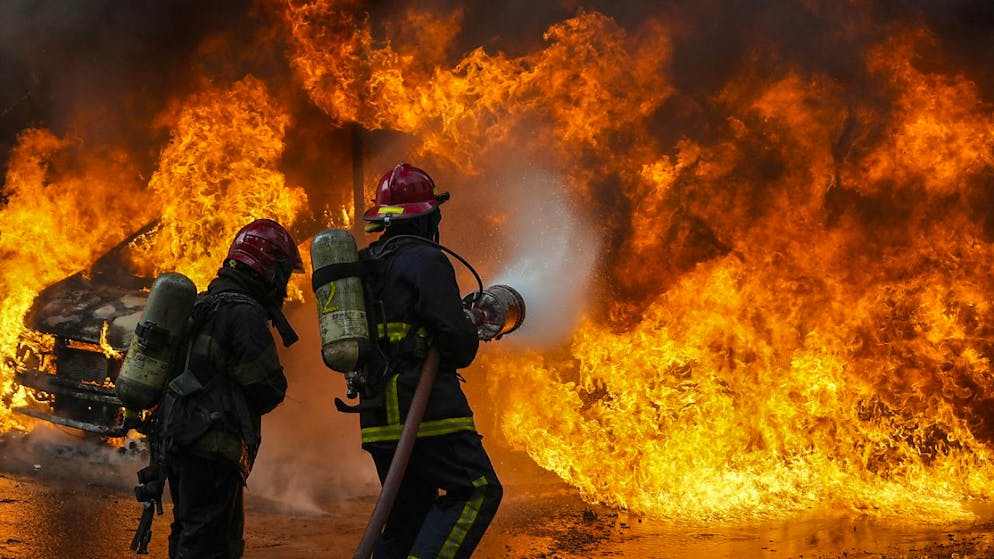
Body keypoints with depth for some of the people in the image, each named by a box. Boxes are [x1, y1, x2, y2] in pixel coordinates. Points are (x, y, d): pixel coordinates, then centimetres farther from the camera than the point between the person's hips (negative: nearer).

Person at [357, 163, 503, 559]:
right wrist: (465, 348, 6)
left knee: (410, 512, 13)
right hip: (425, 407, -9)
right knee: (476, 492, -7)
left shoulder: (366, 264, 18)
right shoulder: (425, 260, -8)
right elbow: (455, 335, -18)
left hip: (379, 415, 9)